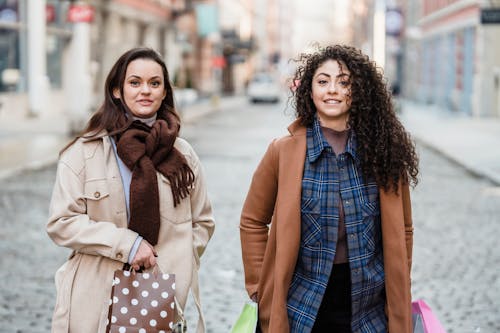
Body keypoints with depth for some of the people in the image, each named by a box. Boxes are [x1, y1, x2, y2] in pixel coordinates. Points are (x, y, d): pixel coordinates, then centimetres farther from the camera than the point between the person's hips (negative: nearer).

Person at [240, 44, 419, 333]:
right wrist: (261, 289, -1)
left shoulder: (383, 150, -1)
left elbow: (402, 231, 7)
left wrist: (398, 296, 5)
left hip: (368, 310, 1)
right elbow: (253, 222, 4)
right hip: (302, 307, -1)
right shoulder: (284, 152, -5)